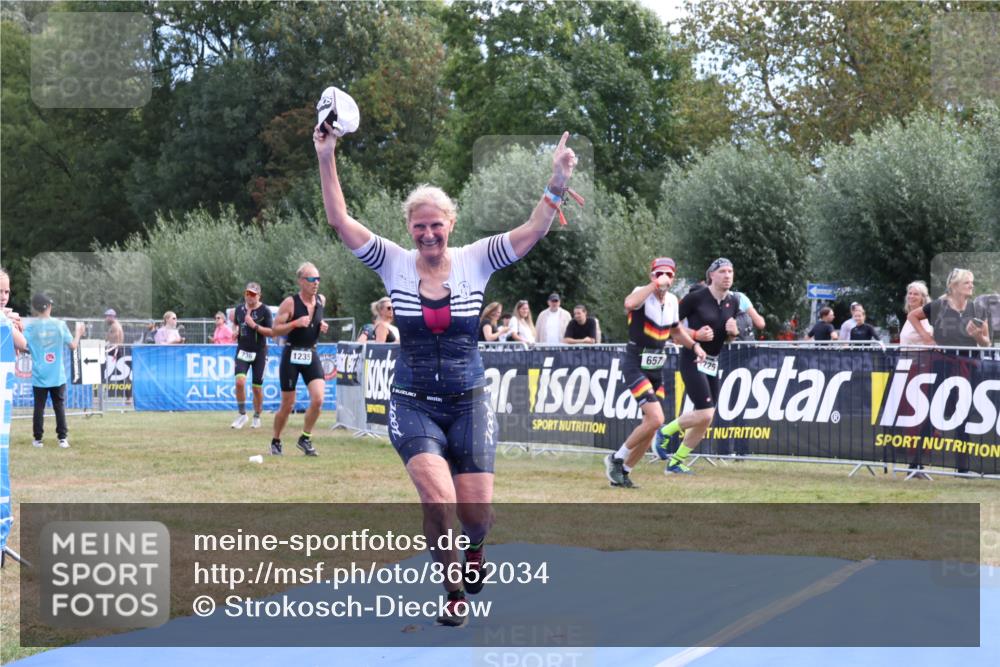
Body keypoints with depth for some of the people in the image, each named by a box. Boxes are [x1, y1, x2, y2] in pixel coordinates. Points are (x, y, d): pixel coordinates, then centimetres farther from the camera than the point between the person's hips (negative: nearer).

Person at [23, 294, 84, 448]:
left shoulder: (31, 326, -7)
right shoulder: (60, 324, -2)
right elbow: (73, 345, 0)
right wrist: (78, 333, 17)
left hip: (39, 376, -1)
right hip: (58, 376, 1)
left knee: (39, 407, 7)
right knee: (59, 406, 8)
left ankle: (38, 439, 10)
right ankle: (63, 438, 5)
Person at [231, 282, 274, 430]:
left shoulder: (264, 311, -8)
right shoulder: (239, 309, 6)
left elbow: (272, 332, -13)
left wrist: (254, 326, -22)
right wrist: (236, 332, 3)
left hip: (259, 352, -3)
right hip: (243, 350, 3)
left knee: (257, 387, 3)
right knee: (240, 381, -16)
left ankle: (257, 417, 22)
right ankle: (242, 414, 0)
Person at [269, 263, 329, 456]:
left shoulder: (321, 300, 5)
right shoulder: (290, 303, -12)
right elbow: (274, 330, -11)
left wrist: (322, 327, 4)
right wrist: (295, 323, -24)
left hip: (311, 355, 4)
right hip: (292, 355, -4)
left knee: (318, 399, -13)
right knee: (287, 405, 3)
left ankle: (305, 439, 5)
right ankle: (276, 441, 24)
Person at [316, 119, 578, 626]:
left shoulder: (474, 261, -2)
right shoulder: (394, 263, -2)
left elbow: (533, 231, -10)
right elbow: (340, 222, -10)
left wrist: (558, 182, -25)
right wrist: (326, 161, -19)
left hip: (468, 403, 1)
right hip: (414, 405, -1)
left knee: (476, 512, -5)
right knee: (439, 500, -21)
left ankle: (473, 549, 35)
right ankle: (454, 594, 2)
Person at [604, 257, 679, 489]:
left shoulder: (672, 301, 8)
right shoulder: (642, 293, -14)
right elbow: (629, 303, -40)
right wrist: (655, 284, -35)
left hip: (657, 368, 8)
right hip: (635, 364, -8)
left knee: (650, 425, 5)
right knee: (656, 418, -19)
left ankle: (623, 471, 19)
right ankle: (617, 459, -2)